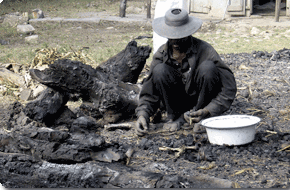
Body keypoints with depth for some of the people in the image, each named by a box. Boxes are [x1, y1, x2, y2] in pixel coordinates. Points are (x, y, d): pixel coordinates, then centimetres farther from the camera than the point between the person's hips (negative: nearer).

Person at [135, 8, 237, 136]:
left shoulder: (205, 51, -19)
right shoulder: (161, 55, -9)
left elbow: (229, 88, -20)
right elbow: (148, 93, -6)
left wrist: (207, 111, -33)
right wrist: (142, 115, -26)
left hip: (200, 103, -1)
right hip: (177, 104, 2)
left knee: (207, 67, -28)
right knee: (159, 70, -23)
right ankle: (172, 115, -6)